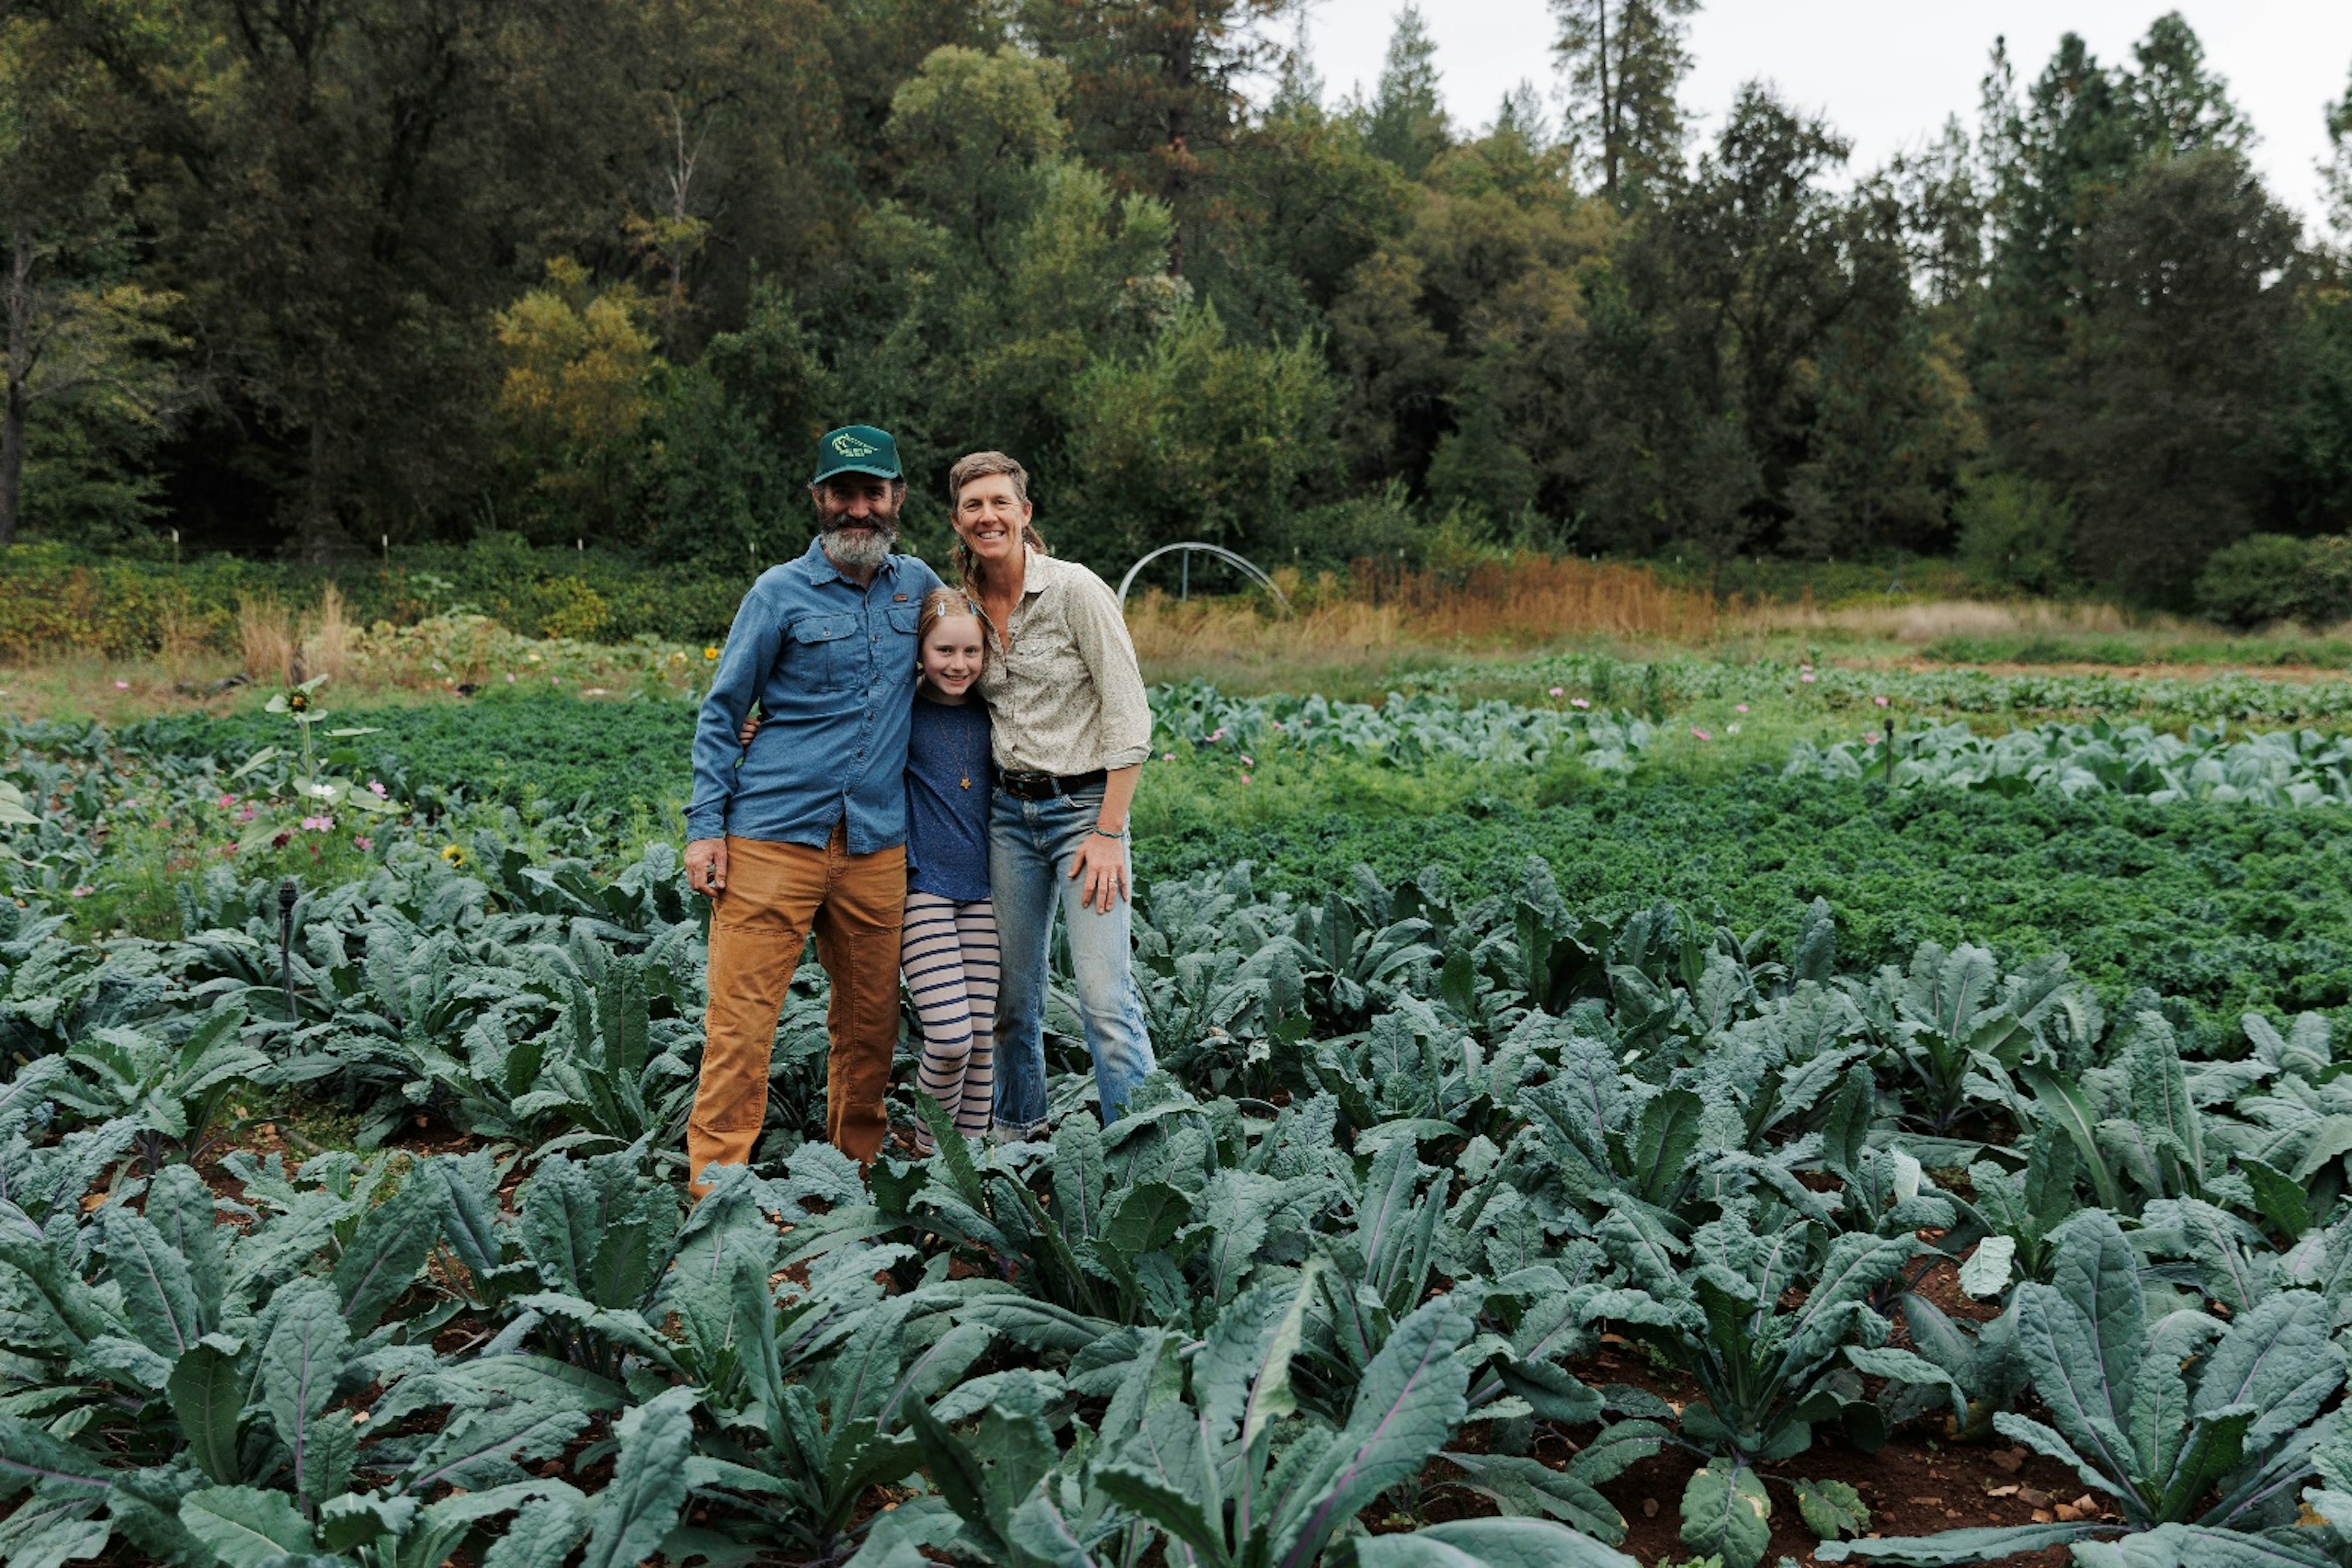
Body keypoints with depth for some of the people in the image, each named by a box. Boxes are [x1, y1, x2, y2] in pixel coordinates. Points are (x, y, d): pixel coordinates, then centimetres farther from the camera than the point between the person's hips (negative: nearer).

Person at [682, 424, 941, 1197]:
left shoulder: (917, 582, 11)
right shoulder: (781, 592, -1)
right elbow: (720, 713, 2)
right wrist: (705, 829, -5)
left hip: (876, 843, 4)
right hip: (774, 834, -4)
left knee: (871, 1018, 10)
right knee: (742, 1014, -6)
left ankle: (856, 1172, 25)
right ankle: (715, 1183, 1)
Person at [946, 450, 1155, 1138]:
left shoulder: (1075, 590, -11)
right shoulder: (967, 606, 6)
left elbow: (1129, 720, -12)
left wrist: (1109, 832, -15)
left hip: (1083, 804, -5)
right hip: (1008, 812, 5)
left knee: (1105, 996, -11)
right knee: (1014, 991, 11)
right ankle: (1016, 1128, 28)